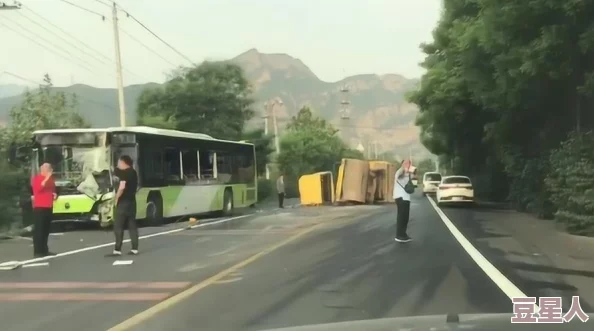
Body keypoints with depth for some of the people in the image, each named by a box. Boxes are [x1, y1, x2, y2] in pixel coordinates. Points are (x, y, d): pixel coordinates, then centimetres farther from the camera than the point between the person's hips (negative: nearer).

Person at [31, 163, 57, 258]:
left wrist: (55, 194, 6)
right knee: (38, 230, -8)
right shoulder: (36, 178, -3)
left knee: (46, 230, 9)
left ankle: (44, 250, 14)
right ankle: (37, 251, -9)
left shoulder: (51, 179, 17)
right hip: (39, 207, -7)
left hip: (49, 207, 7)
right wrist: (46, 178, -24)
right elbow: (38, 188, -22)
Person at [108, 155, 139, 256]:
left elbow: (122, 187, -22)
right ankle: (134, 249, 9)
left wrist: (116, 198, -13)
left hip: (123, 202, -9)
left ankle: (117, 250, -10)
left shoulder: (124, 172, -13)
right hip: (132, 201, 9)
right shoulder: (133, 172, 15)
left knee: (118, 226, -7)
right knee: (132, 225, 9)